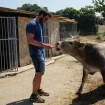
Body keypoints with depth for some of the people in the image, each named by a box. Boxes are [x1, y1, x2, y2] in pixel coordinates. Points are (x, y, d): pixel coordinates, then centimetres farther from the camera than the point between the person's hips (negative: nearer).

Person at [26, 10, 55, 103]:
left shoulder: (38, 24, 17)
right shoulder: (32, 24, -14)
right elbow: (30, 40, -22)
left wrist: (45, 46, 13)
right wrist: (44, 45, -24)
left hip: (40, 51, 10)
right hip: (36, 52, -10)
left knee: (41, 72, 14)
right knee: (39, 72, -11)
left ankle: (38, 90, 27)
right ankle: (34, 95, -3)